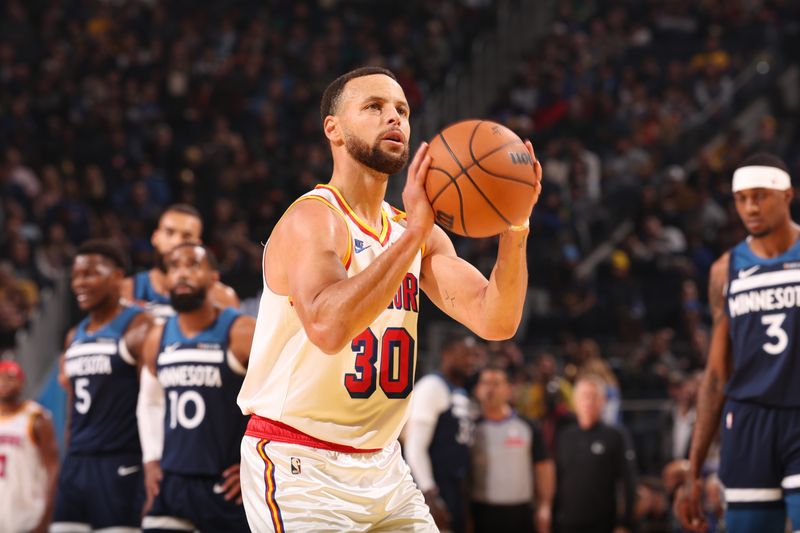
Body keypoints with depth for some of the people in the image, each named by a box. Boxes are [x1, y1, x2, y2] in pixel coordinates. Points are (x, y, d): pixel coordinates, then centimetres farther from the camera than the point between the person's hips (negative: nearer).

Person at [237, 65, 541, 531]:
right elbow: (328, 327, -33)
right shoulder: (313, 219, -14)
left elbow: (495, 322, -2)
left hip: (382, 466, 8)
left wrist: (514, 229, -17)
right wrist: (412, 234, -35)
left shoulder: (419, 234, 9)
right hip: (299, 464, -8)